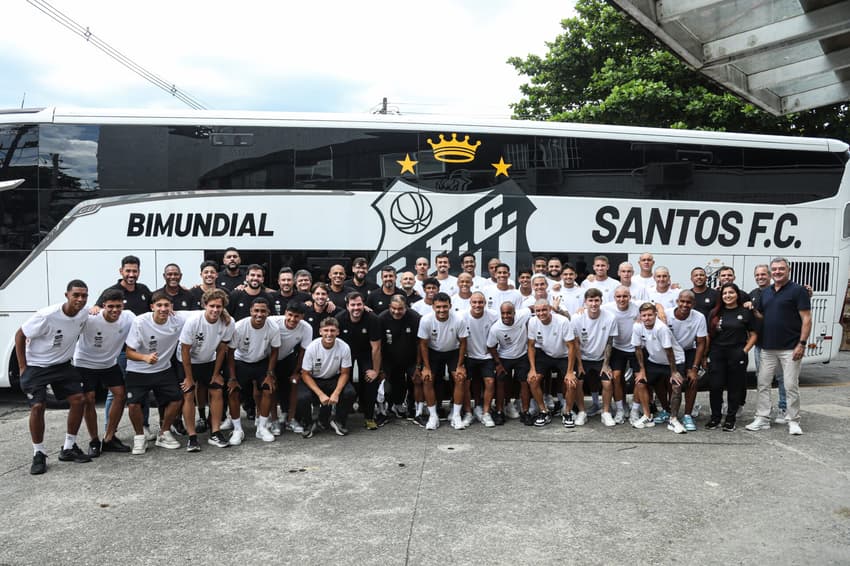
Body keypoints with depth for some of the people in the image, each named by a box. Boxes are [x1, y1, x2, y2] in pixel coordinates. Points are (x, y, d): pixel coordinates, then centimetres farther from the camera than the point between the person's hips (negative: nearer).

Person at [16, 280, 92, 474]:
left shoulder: (83, 315, -11)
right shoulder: (47, 316, -27)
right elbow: (20, 335, -15)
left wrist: (67, 356, 11)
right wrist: (22, 367, -13)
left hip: (62, 365, 5)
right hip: (36, 366, -5)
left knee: (78, 399, -2)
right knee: (38, 406, -14)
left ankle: (68, 448, 12)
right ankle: (39, 454, 3)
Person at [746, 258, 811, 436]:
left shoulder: (798, 290, -5)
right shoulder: (765, 293, 13)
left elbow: (806, 319, -9)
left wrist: (802, 344, -14)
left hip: (790, 348, -6)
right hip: (767, 348, 6)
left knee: (791, 386, 0)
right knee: (763, 384, 7)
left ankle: (793, 421, 13)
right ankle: (762, 419, 15)